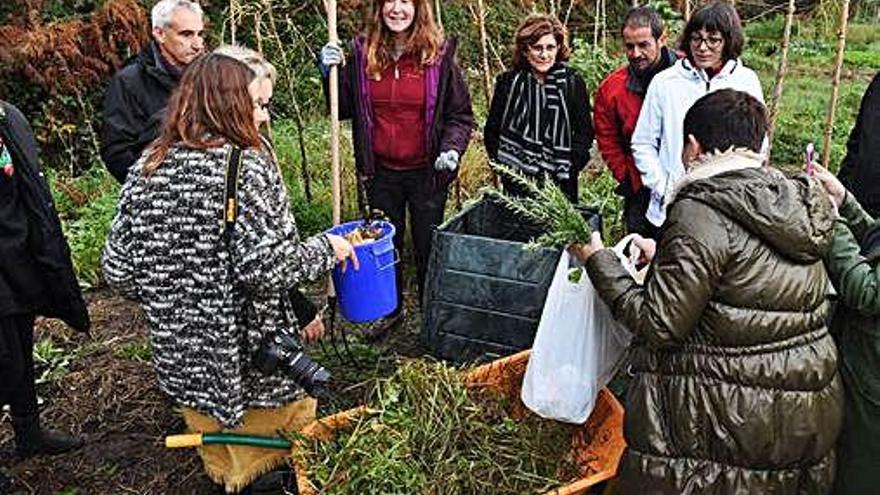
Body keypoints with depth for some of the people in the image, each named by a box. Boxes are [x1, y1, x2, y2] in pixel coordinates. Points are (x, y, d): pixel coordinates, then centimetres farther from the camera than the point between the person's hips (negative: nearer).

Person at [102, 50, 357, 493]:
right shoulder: (246, 166, -17)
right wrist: (327, 249, -9)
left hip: (182, 358, 6)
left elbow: (118, 271, 1)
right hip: (254, 360, -6)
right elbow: (266, 268, -24)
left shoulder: (147, 169, 0)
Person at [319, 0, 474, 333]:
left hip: (426, 172, -2)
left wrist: (452, 148, -18)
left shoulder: (439, 54, -7)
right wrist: (332, 72, -8)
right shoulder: (361, 52, -1)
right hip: (380, 172, 2)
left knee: (429, 248, 11)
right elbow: (345, 109, 8)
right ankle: (390, 309, 36)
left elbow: (461, 114, -1)